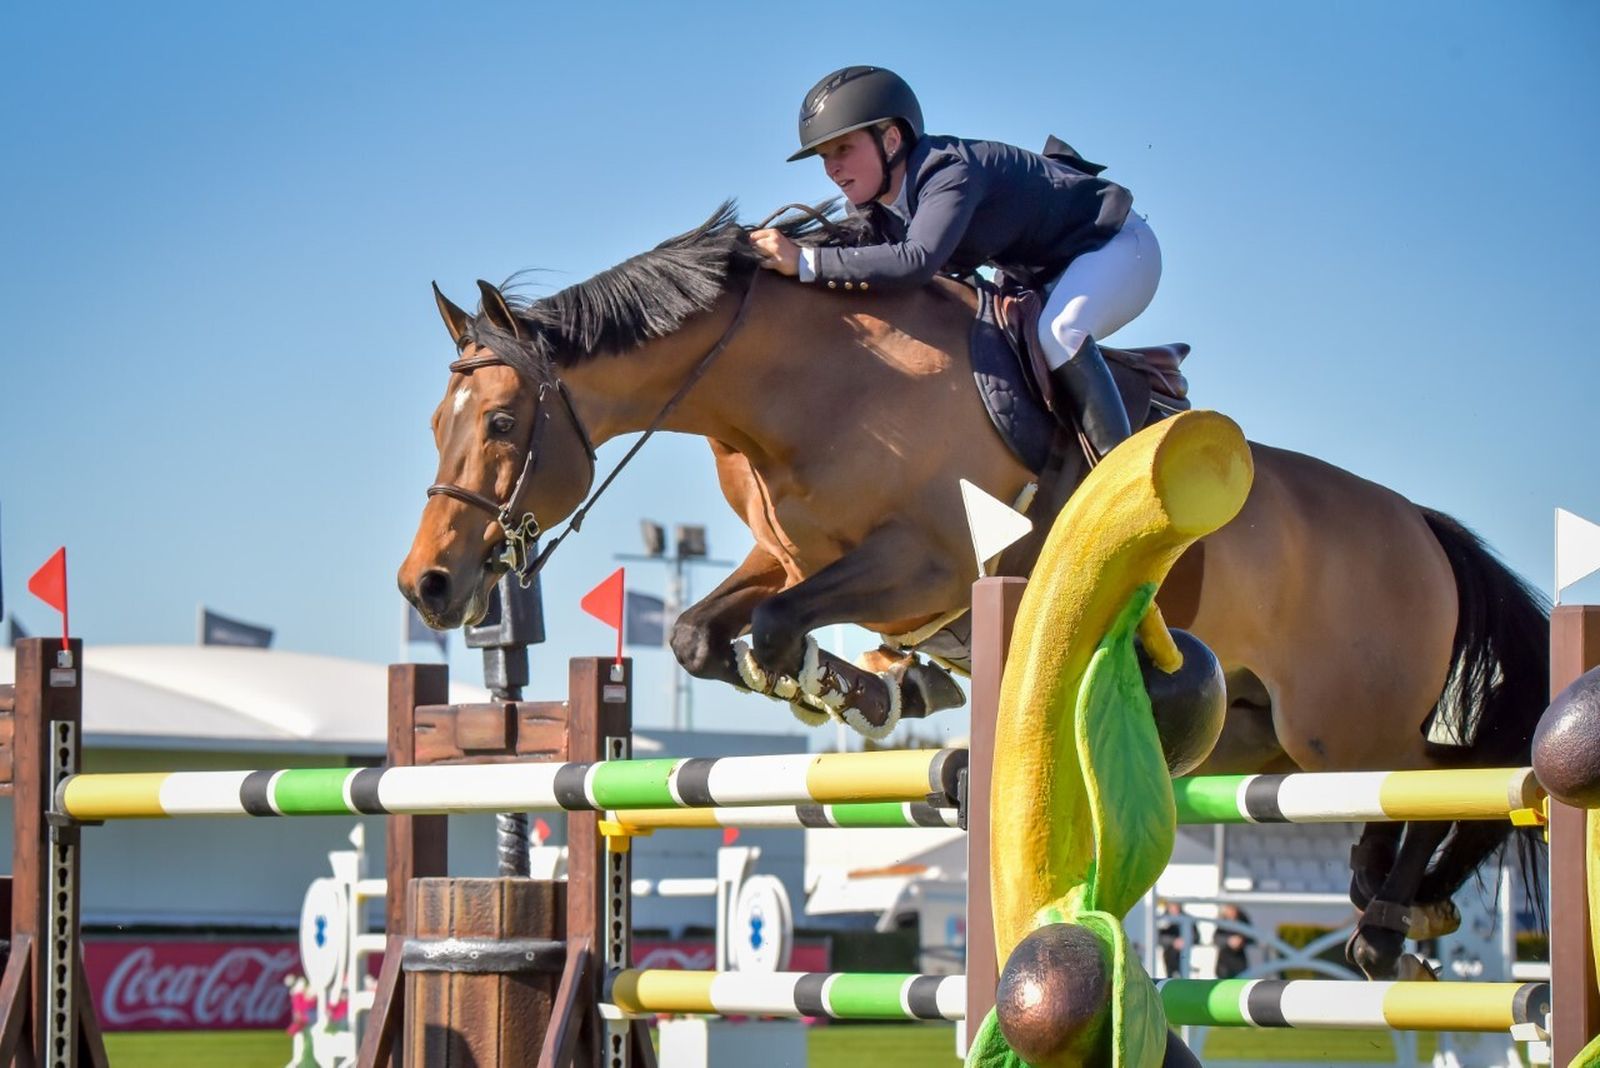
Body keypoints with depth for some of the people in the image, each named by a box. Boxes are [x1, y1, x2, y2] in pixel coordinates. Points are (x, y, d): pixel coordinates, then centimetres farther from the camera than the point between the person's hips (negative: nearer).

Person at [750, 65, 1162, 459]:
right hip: (1047, 275, 9)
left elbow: (917, 261, -50)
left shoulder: (949, 172, -35)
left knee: (1058, 333, -33)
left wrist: (806, 262, -52)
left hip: (1113, 243, -9)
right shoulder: (878, 213, -6)